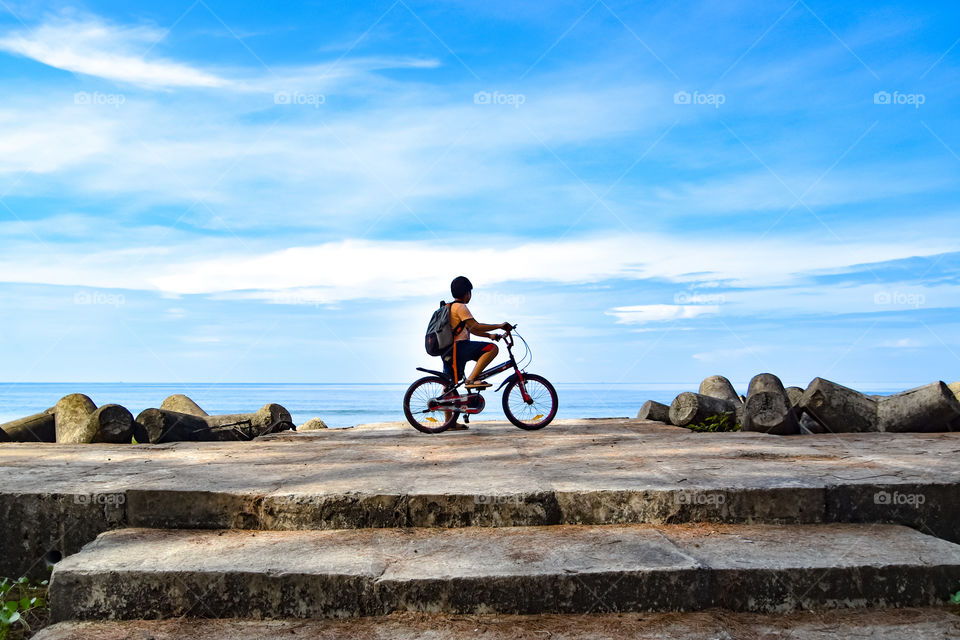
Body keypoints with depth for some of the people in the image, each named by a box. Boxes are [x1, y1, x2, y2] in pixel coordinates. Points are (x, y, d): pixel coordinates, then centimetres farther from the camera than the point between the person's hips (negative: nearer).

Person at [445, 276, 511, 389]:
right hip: (458, 348, -10)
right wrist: (499, 326, -10)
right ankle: (471, 379, -24)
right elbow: (476, 326, -16)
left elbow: (471, 329, 28)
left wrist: (489, 335, 22)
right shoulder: (460, 307, -7)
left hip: (447, 353, 10)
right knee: (492, 348, -20)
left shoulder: (449, 307, 25)